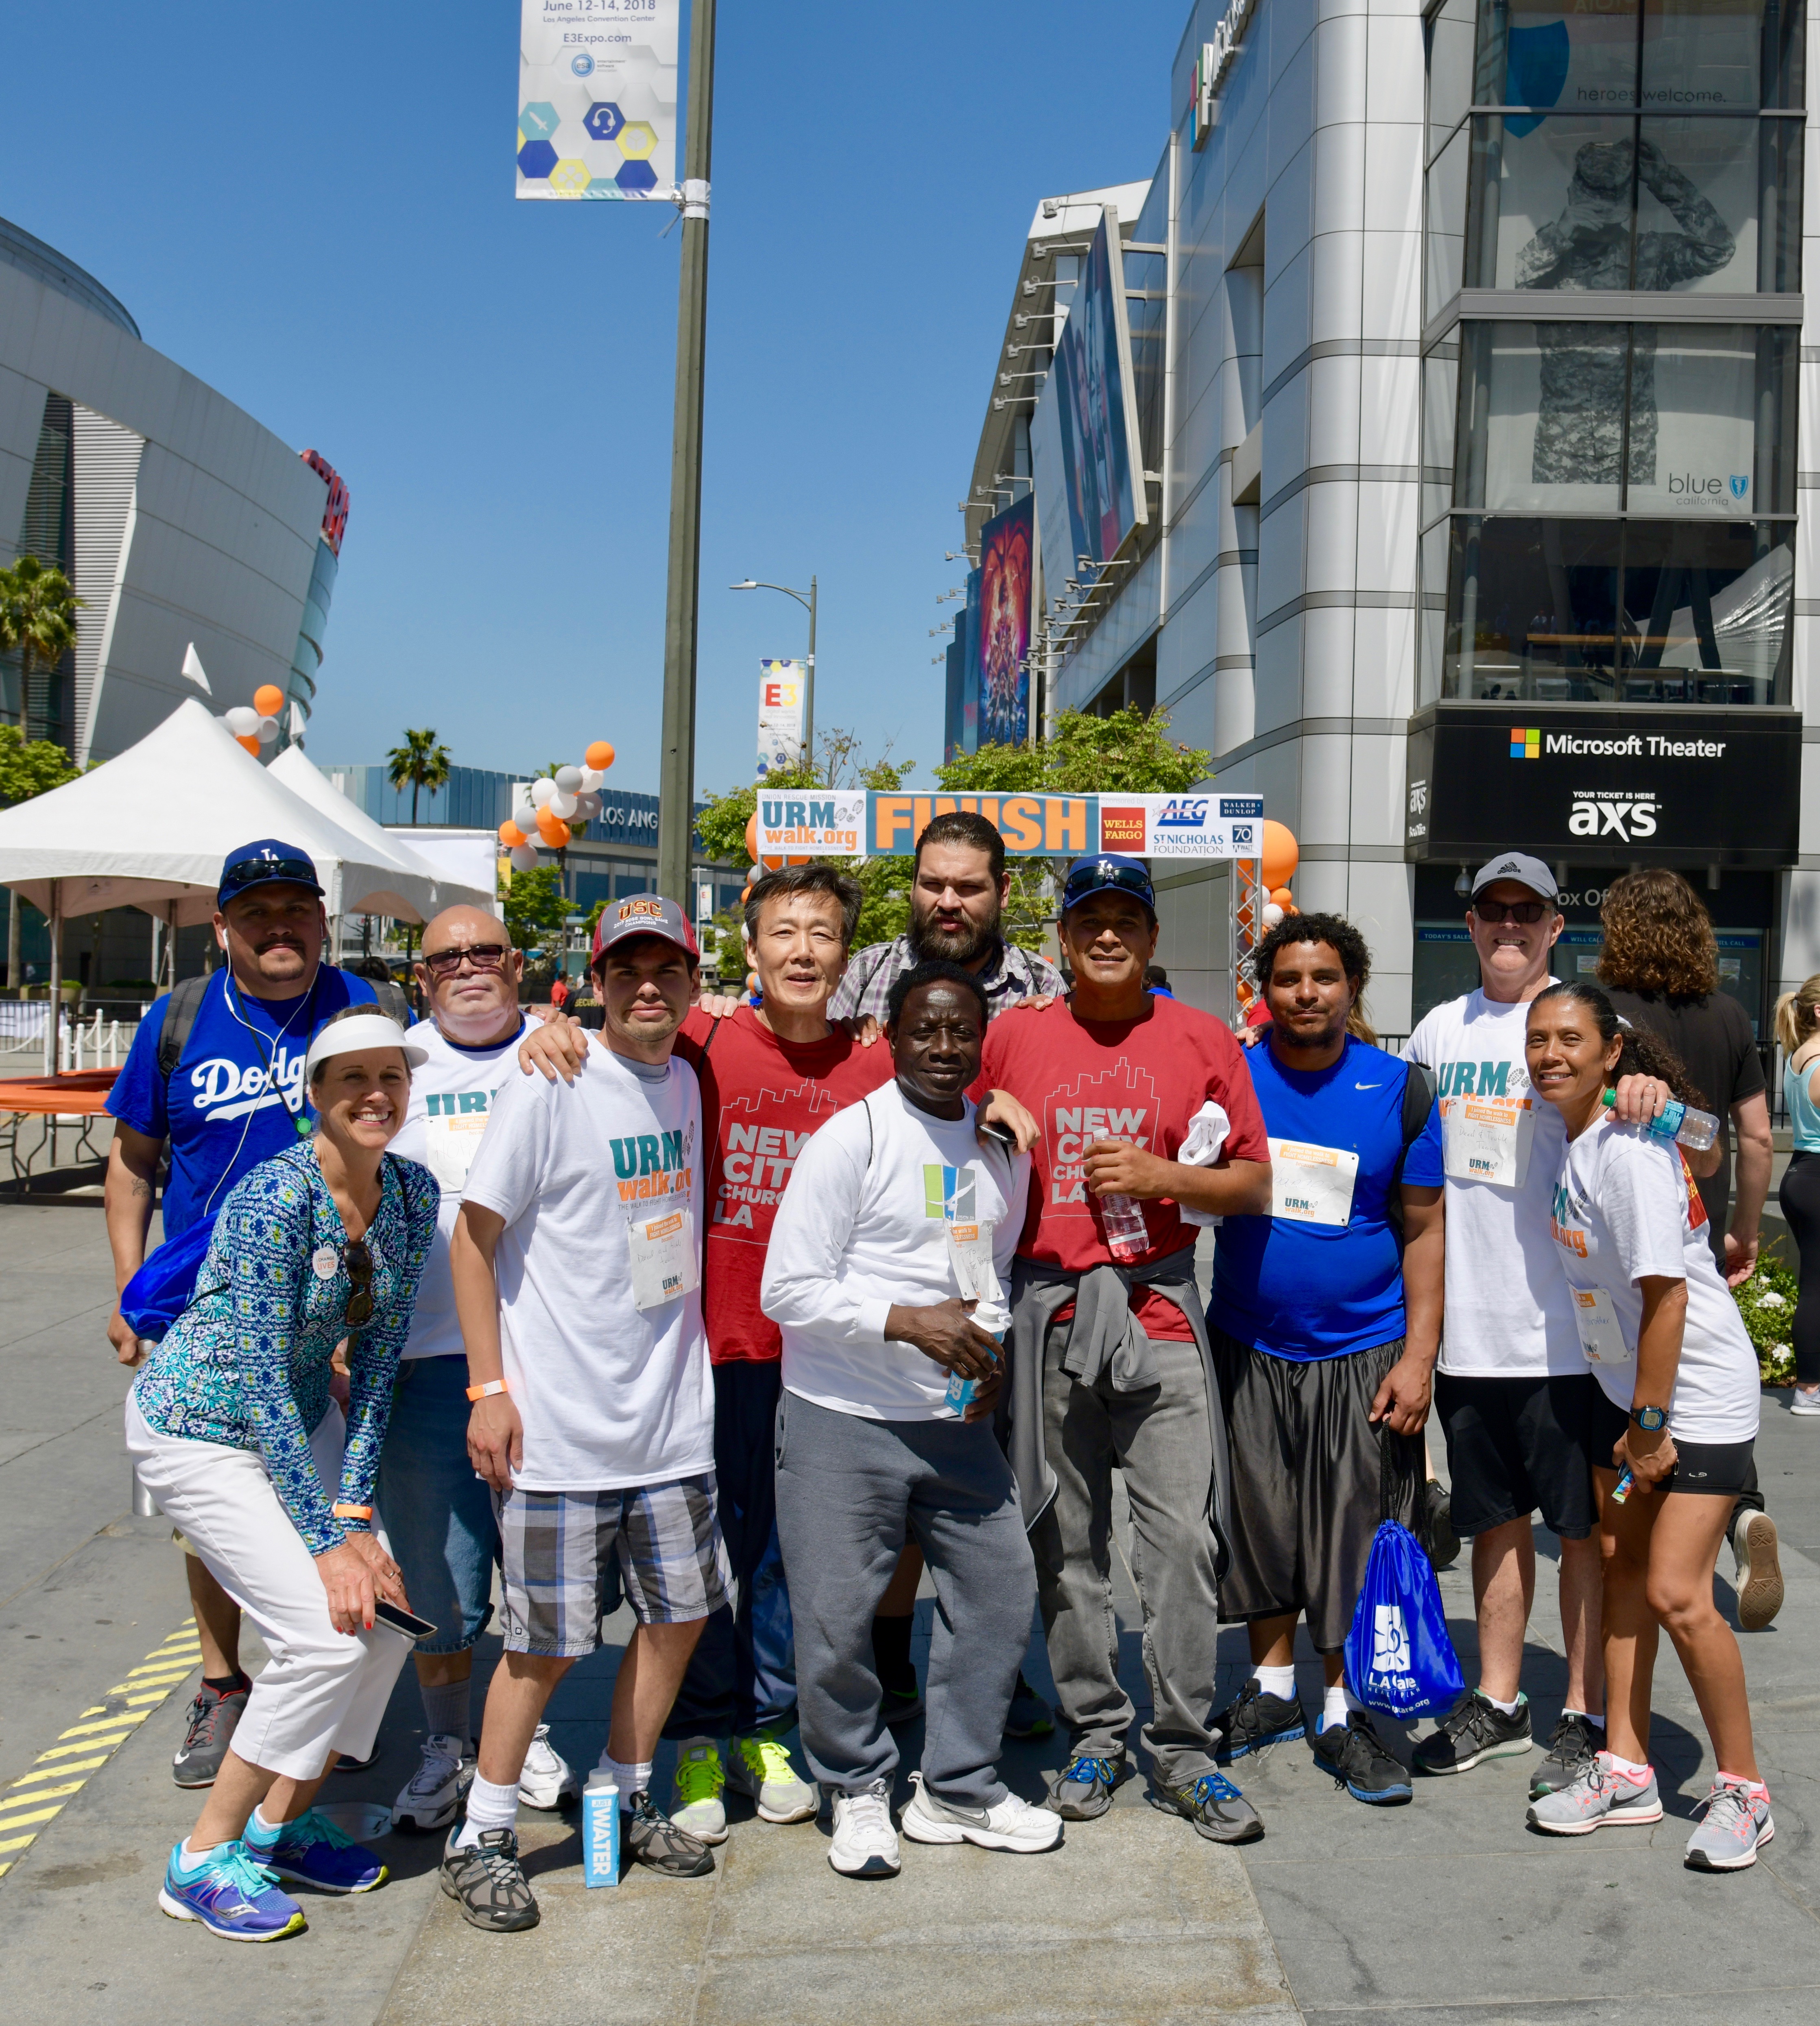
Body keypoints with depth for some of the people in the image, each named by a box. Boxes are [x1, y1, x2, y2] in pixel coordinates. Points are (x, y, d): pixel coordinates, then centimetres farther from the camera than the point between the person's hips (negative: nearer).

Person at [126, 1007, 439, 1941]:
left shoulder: (411, 1194, -7)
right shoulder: (276, 1198, -28)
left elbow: (377, 1357, -3)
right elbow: (262, 1382, -27)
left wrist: (356, 1510, -10)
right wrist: (327, 1540, -25)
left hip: (302, 1417, 7)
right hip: (198, 1426, -7)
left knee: (385, 1613, -1)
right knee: (327, 1630, -15)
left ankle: (280, 1821, 18)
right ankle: (202, 1858, 1)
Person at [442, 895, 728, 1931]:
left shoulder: (687, 1085, 7)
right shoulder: (548, 1091, -12)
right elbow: (474, 1239, -9)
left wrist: (688, 1361, 15)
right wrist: (489, 1388, -13)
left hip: (673, 1414, 7)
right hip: (559, 1422, -6)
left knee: (681, 1610, 14)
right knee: (549, 1641, -1)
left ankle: (628, 1797, 33)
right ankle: (483, 1836, 17)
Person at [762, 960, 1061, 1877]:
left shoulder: (1003, 1147, 8)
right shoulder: (850, 1139, -10)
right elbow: (787, 1291, -13)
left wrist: (991, 1357, 2)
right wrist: (908, 1322, -20)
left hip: (954, 1420, 6)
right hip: (840, 1421, -5)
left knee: (1002, 1586, 7)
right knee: (837, 1617, -1)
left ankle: (958, 1787, 25)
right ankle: (859, 1790, 23)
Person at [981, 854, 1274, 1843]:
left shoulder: (1204, 1040, 5)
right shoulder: (1011, 1038, 6)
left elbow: (1254, 1183, 6)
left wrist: (1160, 1176, -11)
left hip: (1161, 1313, -1)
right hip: (1047, 1313, 1)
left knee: (1184, 1536, -4)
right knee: (1065, 1541, 8)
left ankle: (1182, 1751, 9)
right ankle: (1093, 1735, 22)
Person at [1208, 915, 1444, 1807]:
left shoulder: (1400, 1089, -3)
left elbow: (1422, 1230, 0)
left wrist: (1419, 1356, -5)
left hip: (1363, 1351, -1)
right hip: (1249, 1345, 1)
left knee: (1356, 1535, 2)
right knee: (1260, 1521, 11)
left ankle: (1345, 1716, 16)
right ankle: (1271, 1692, 29)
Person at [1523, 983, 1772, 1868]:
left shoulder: (1630, 1150, -23)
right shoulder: (1565, 1143, 3)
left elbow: (1665, 1291, -24)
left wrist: (1651, 1422, -18)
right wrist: (1635, 1418, 13)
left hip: (1700, 1393, -8)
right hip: (1623, 1386, 9)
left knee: (1676, 1592, -11)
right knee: (1621, 1565, 10)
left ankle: (1742, 1787, 7)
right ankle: (1626, 1771, 21)